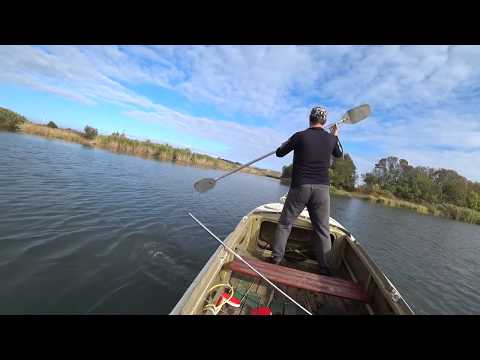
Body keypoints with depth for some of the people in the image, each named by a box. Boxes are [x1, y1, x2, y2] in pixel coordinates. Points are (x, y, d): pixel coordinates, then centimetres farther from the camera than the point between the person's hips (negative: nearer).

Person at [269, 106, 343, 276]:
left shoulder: (299, 136, -4)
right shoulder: (331, 139, 6)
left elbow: (279, 153, 6)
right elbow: (339, 154, 26)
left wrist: (288, 142, 26)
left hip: (299, 187, -2)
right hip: (322, 189, 3)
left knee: (285, 222, 10)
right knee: (322, 229, 10)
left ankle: (275, 257, 14)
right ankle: (324, 268, 16)